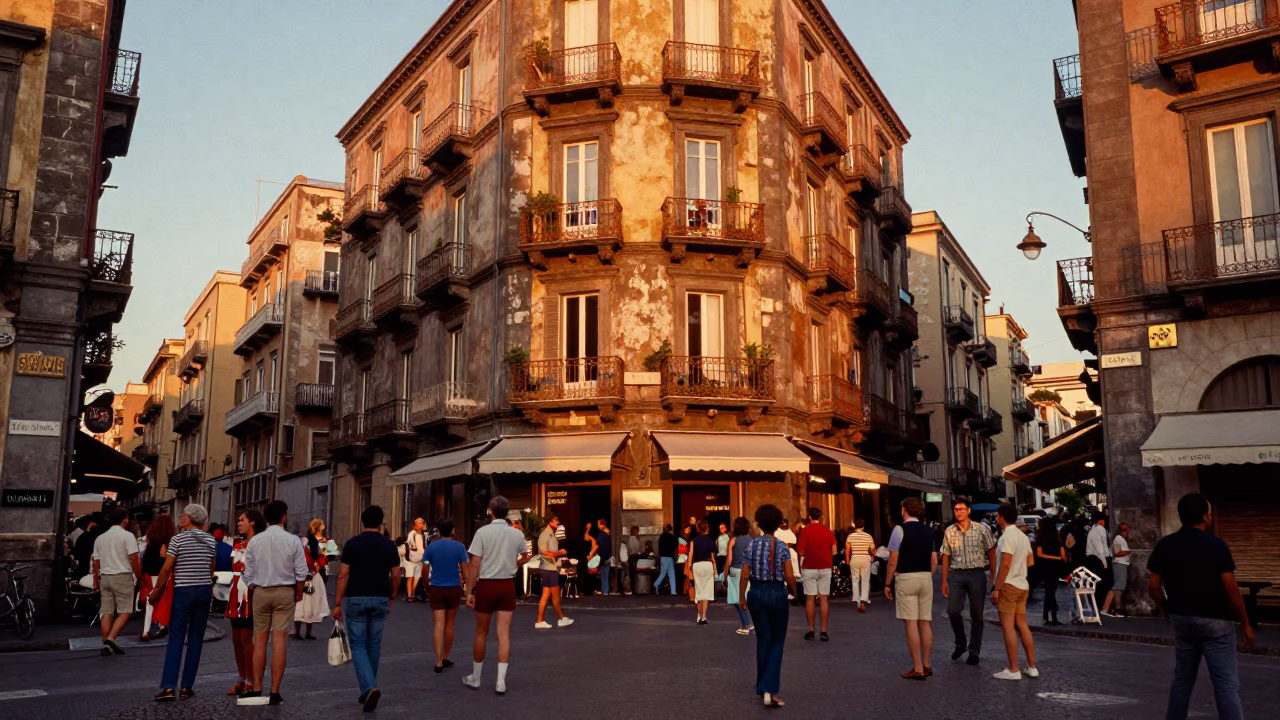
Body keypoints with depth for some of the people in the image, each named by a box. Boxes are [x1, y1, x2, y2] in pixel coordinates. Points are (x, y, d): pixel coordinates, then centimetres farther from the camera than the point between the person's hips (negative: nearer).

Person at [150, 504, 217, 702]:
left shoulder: (178, 539, -7)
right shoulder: (211, 541, 6)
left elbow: (166, 569, -7)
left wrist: (156, 592, 3)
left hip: (183, 591, -3)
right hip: (204, 591, 4)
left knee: (175, 639, -2)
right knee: (196, 639, 7)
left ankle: (168, 687, -9)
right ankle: (187, 686, 9)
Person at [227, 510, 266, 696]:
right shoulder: (238, 544, 17)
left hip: (250, 595, -8)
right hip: (235, 595, 8)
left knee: (246, 638, -7)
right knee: (236, 638, 10)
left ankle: (251, 681, 0)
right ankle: (241, 679, 20)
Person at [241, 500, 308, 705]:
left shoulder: (255, 541, -3)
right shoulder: (293, 541, -8)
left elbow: (248, 574, 2)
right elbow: (301, 573, -6)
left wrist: (251, 596, 17)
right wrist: (298, 595, 10)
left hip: (260, 592, 2)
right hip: (285, 592, -2)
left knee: (260, 640, 11)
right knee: (279, 641, -1)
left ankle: (257, 689, 17)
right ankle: (275, 692, 0)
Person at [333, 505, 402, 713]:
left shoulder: (352, 544, -6)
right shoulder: (389, 545, 0)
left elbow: (343, 575, -8)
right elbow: (396, 576, 2)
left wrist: (337, 603, -3)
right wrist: (391, 597, 17)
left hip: (356, 599, -2)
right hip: (380, 599, 2)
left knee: (358, 644, 2)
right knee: (374, 645, 13)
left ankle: (369, 688, -16)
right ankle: (369, 689, 21)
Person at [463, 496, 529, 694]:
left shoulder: (483, 532, -9)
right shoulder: (517, 534, 1)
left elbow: (475, 565, -11)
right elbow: (523, 559, 16)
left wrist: (469, 591, -6)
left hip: (486, 585, -2)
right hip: (507, 585, 2)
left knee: (481, 634, 11)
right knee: (504, 634, 3)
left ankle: (475, 678, 24)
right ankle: (501, 681, 0)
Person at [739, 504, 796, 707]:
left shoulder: (752, 545, -2)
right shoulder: (782, 547, -8)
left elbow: (745, 574, -2)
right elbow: (789, 576, -10)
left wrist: (742, 597, 8)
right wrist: (793, 592, 9)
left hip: (757, 593, 2)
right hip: (777, 593, -2)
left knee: (763, 641, 14)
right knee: (777, 643, 7)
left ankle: (763, 688, 22)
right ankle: (770, 690, -6)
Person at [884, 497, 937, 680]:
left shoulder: (900, 529, -8)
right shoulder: (928, 531, 10)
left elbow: (893, 560, -11)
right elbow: (934, 561, 11)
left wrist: (888, 583, -4)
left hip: (906, 579, -6)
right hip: (926, 578, 6)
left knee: (911, 623, -4)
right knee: (925, 623, 11)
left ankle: (918, 669, -3)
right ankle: (926, 665, 17)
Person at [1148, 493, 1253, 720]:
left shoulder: (1165, 545, 1)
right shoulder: (1216, 545, -13)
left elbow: (1153, 586, 2)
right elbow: (1231, 588, -14)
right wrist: (1245, 623, -4)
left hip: (1182, 618, 5)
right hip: (1215, 620, -5)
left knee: (1182, 679, 15)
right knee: (1226, 684, -3)